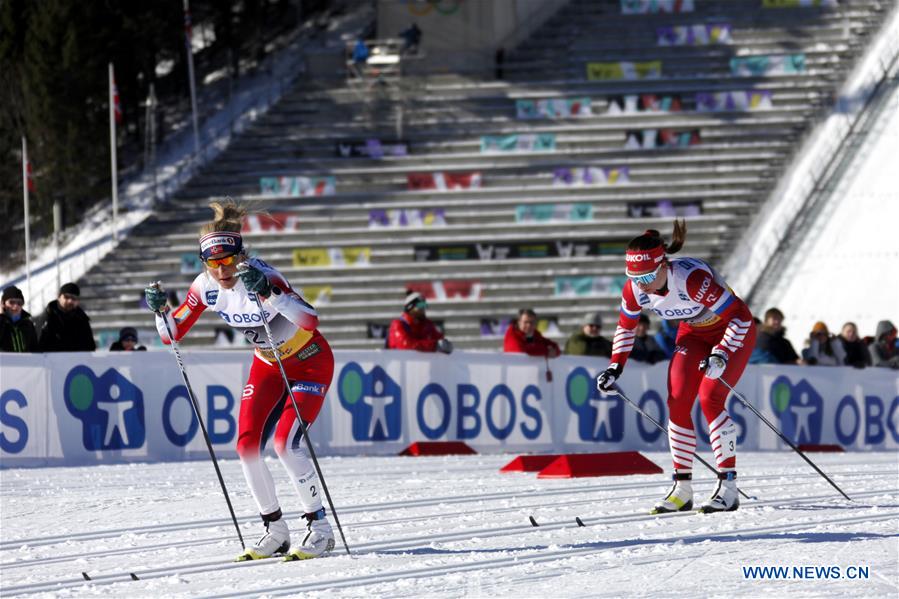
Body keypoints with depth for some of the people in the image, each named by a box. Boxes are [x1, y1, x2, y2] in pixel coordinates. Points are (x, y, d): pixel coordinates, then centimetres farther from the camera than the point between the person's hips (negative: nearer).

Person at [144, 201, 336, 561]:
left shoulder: (262, 277, -31)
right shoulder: (207, 287, -13)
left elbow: (310, 319, -46)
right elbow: (172, 334, -4)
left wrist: (268, 294, -57)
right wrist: (161, 310, -24)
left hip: (310, 363, -7)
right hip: (267, 365, 7)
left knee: (285, 443, -21)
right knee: (247, 446, -5)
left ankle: (319, 530, -9)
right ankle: (275, 532, 8)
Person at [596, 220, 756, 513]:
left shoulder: (692, 279, -38)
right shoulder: (635, 290, -19)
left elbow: (741, 317, -33)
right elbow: (625, 328, 3)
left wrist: (721, 355, -45)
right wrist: (615, 368, -7)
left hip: (734, 330, -6)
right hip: (693, 333, 6)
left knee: (709, 399, -21)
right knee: (677, 403, -8)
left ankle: (729, 487, -17)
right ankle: (682, 490, 0)